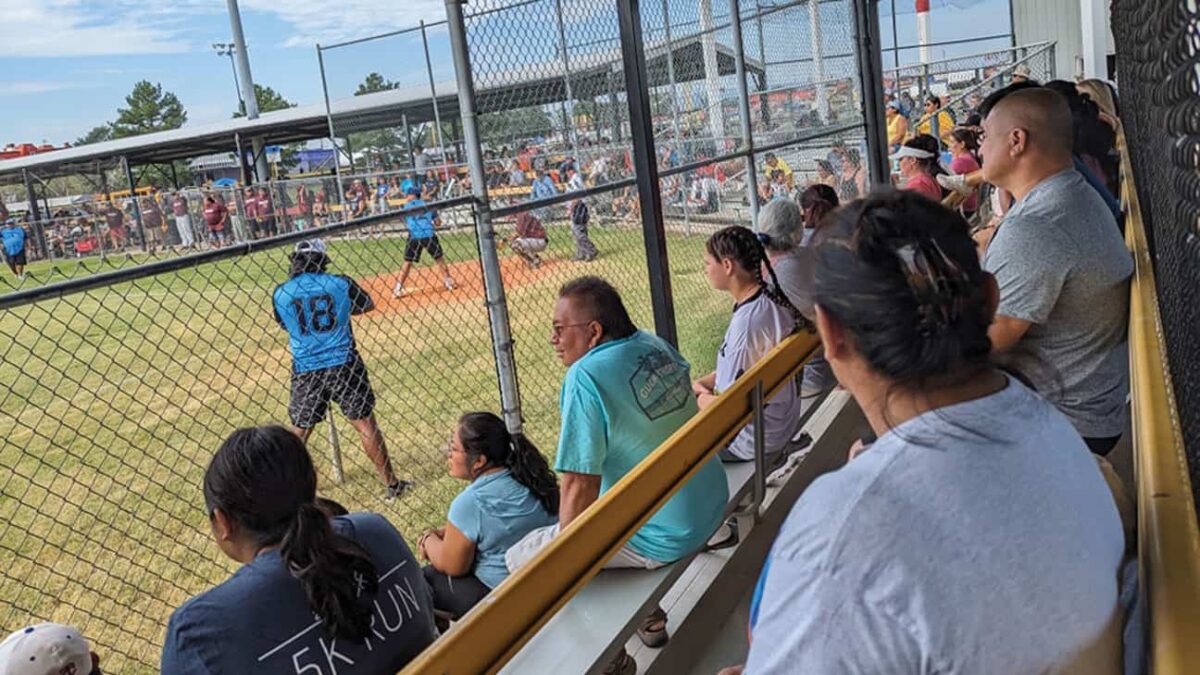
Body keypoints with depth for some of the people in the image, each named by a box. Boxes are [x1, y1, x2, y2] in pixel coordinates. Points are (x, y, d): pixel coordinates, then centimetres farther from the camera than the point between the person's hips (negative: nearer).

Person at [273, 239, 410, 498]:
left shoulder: (281, 294, -2)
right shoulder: (340, 283, -4)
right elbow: (368, 305, 14)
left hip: (305, 370, 1)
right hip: (343, 364, -1)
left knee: (299, 430, 16)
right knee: (364, 422, 6)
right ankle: (391, 483, 11)